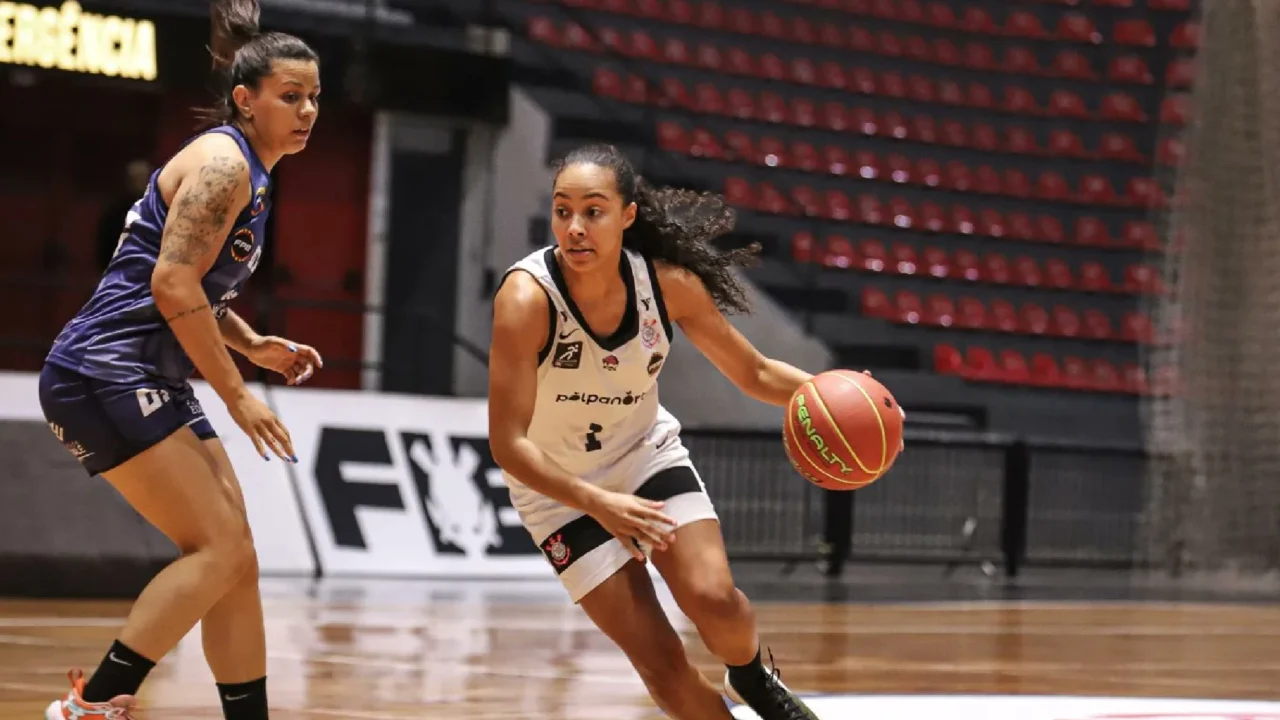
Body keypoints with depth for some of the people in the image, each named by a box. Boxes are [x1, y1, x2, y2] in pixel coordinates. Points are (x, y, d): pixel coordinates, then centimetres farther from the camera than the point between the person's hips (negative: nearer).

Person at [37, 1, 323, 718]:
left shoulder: (251, 175, 19)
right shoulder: (223, 161, -11)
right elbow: (171, 283, -21)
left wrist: (254, 345, 14)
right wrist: (236, 393, -17)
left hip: (154, 384, 10)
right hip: (104, 373, -10)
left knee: (236, 560, 6)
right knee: (220, 550, -15)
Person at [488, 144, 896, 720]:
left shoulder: (668, 283, -18)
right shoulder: (527, 298, -30)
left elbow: (755, 374, -5)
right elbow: (507, 442, -30)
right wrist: (598, 505, -42)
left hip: (646, 454, 2)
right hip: (560, 490, -2)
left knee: (713, 599, -19)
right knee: (662, 666, -9)